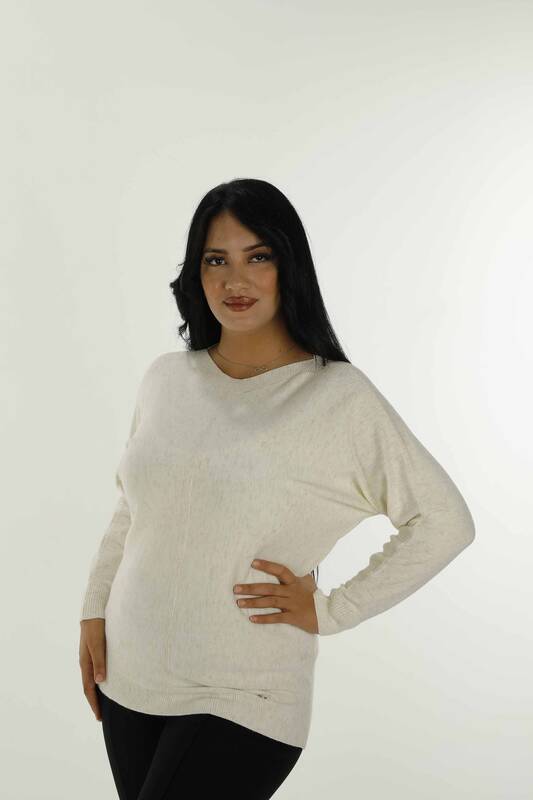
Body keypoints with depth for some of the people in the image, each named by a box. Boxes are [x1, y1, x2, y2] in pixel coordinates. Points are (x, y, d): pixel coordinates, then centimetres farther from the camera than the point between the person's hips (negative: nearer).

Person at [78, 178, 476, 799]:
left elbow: (443, 523, -8)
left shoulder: (341, 398, -11)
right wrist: (94, 611, 11)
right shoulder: (165, 379, 4)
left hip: (244, 703, -5)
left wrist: (330, 611, -8)